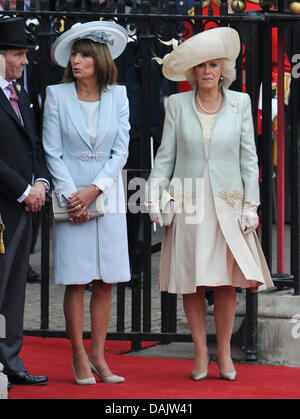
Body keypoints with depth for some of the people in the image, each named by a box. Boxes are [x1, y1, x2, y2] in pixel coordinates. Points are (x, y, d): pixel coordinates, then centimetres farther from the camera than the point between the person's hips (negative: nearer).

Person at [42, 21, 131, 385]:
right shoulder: (57, 95, -1)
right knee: (75, 282, -2)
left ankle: (98, 356, 11)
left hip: (107, 195, 2)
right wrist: (71, 195, -11)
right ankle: (79, 358, 5)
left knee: (105, 280, 4)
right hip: (70, 196, -2)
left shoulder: (117, 96, 4)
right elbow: (52, 152, -2)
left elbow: (121, 150, 1)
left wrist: (93, 190, -10)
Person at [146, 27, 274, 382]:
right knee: (191, 283, 1)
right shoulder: (178, 104, 3)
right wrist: (155, 197, -2)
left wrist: (250, 205, -1)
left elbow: (248, 156, 5)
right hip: (187, 203, 0)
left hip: (226, 203, 0)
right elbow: (165, 155, 6)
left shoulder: (240, 103, 4)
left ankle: (224, 353, 8)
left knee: (225, 281, -2)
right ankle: (200, 354, 10)